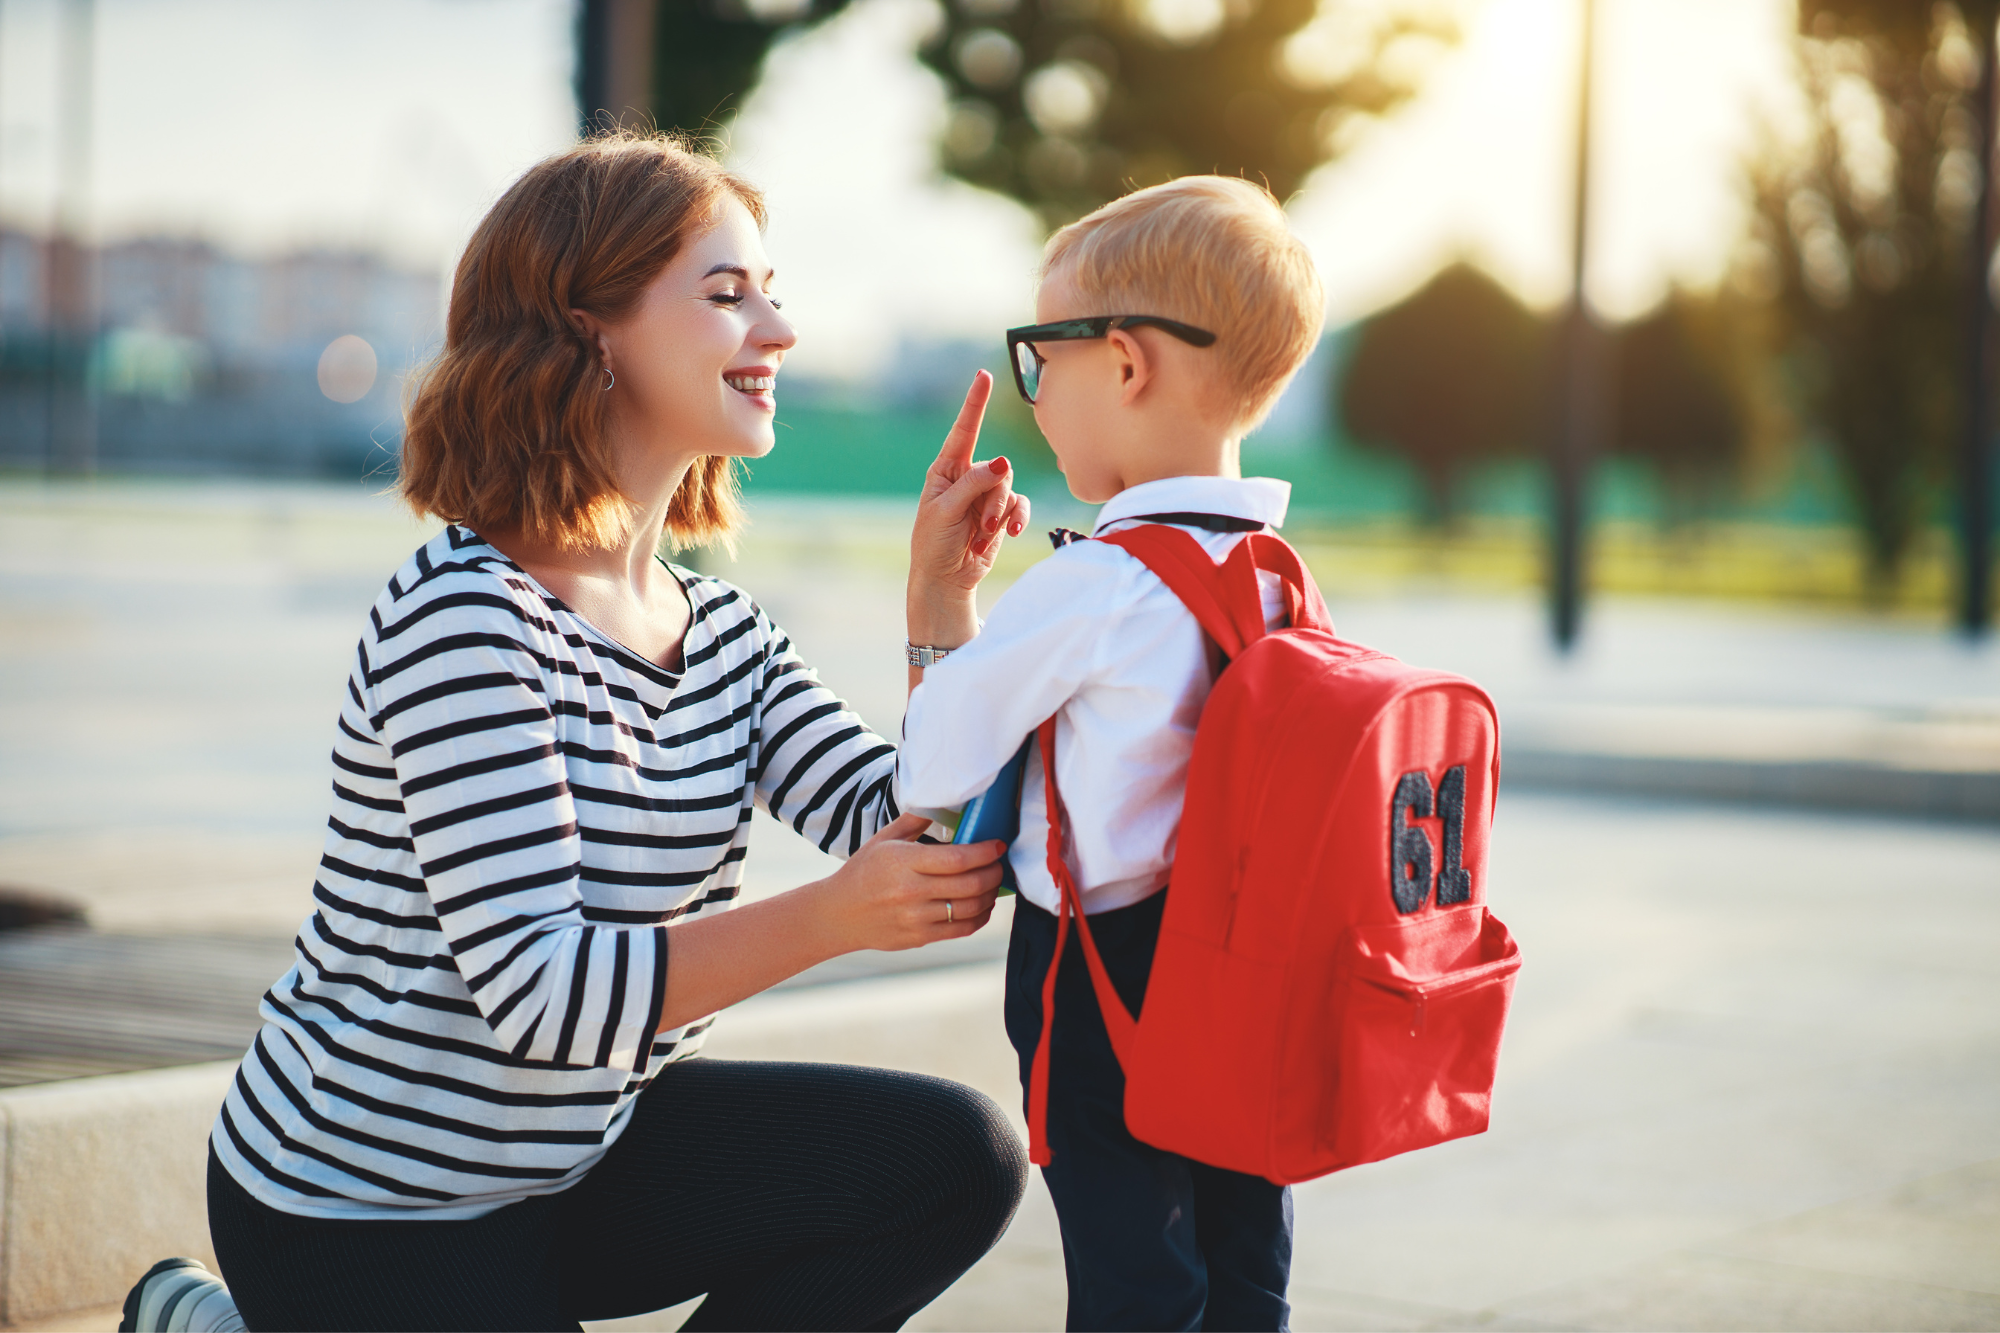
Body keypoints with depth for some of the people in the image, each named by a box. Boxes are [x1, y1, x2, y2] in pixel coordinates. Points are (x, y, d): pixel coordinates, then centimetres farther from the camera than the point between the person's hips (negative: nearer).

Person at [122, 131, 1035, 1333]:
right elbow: (540, 990, -29)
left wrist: (943, 614, -16)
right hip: (361, 1210, -8)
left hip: (574, 1159, 8)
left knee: (961, 1157, -5)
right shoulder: (466, 620, -22)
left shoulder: (721, 631, 3)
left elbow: (921, 852, -5)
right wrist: (830, 917, -36)